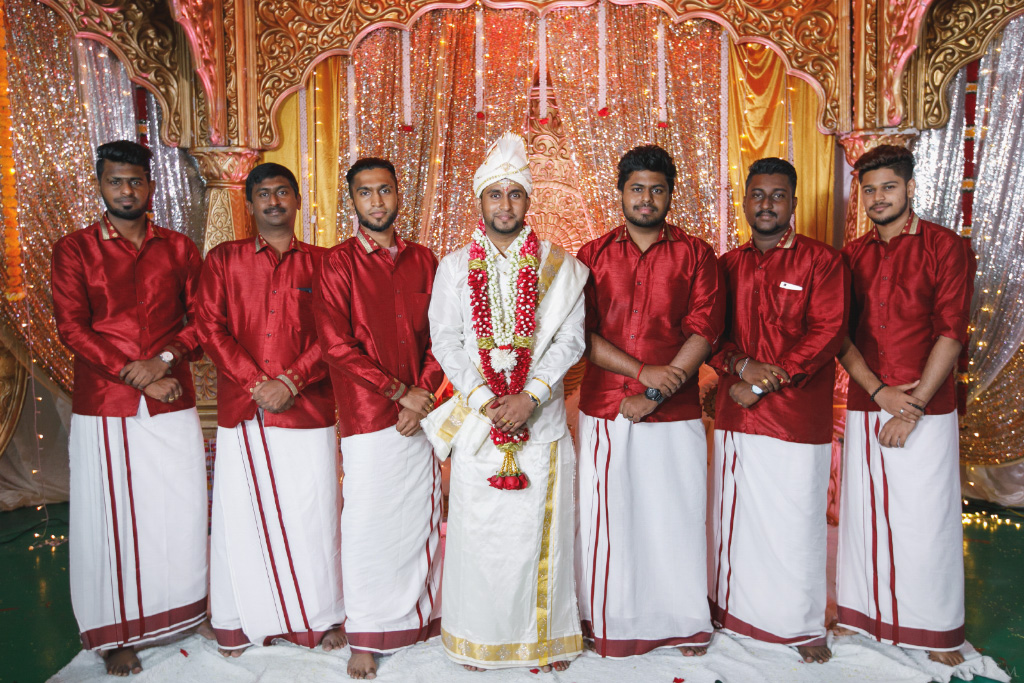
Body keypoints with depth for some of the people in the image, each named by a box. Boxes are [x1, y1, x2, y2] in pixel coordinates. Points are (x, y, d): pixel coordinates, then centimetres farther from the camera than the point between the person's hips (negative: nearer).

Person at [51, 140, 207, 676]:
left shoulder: (178, 248, 9)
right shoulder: (73, 249, 3)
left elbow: (201, 319, 6)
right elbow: (72, 328, -4)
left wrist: (166, 359, -11)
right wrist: (134, 374, -13)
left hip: (172, 405, 2)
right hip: (104, 409, -1)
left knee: (180, 511, 8)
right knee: (111, 517, 6)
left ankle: (186, 612, 27)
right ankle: (116, 634, 21)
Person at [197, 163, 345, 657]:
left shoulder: (321, 262, 7)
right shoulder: (222, 259, 9)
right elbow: (210, 328, 0)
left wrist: (291, 381, -13)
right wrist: (256, 384, -10)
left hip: (309, 409, 0)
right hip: (242, 411, 1)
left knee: (312, 513, 5)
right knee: (243, 514, 8)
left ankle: (322, 616, 21)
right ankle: (241, 621, 25)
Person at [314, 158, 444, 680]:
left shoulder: (424, 261, 10)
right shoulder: (338, 263, -2)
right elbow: (337, 346, -10)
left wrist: (425, 393, -7)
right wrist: (399, 392, -12)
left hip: (420, 414, 4)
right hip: (367, 417, -3)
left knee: (421, 518, 13)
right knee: (367, 524, 2)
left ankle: (421, 616, 32)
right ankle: (365, 637, 19)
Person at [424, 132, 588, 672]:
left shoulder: (558, 266, 4)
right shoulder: (454, 267, 6)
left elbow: (570, 340, -2)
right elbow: (445, 341, 0)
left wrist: (530, 396, -14)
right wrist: (485, 399, -11)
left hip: (540, 416, 0)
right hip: (477, 418, 1)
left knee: (538, 530, 6)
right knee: (478, 529, 6)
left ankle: (546, 635, 24)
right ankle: (479, 638, 24)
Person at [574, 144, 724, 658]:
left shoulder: (695, 254, 6)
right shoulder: (593, 255, 8)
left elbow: (705, 328, -4)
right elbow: (581, 333, -1)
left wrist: (655, 394, -13)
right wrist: (644, 371, -13)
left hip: (675, 411, -1)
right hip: (604, 408, 1)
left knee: (676, 515, 7)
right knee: (606, 515, 7)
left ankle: (684, 623, 27)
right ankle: (609, 623, 25)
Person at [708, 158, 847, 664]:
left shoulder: (821, 261, -1)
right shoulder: (727, 265, 11)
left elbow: (827, 333, -10)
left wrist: (766, 382, -14)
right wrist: (741, 365, -12)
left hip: (797, 416, -4)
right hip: (734, 413, 4)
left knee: (795, 522, 3)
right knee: (735, 515, 12)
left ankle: (803, 626, 22)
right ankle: (736, 609, 30)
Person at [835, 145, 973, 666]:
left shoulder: (945, 247, -3)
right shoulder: (851, 256, 9)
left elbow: (950, 332, -9)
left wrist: (913, 406, -14)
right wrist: (880, 391, -10)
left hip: (926, 410, -3)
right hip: (863, 407, 3)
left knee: (927, 517, 5)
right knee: (864, 511, 10)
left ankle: (938, 629, 23)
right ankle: (865, 611, 27)